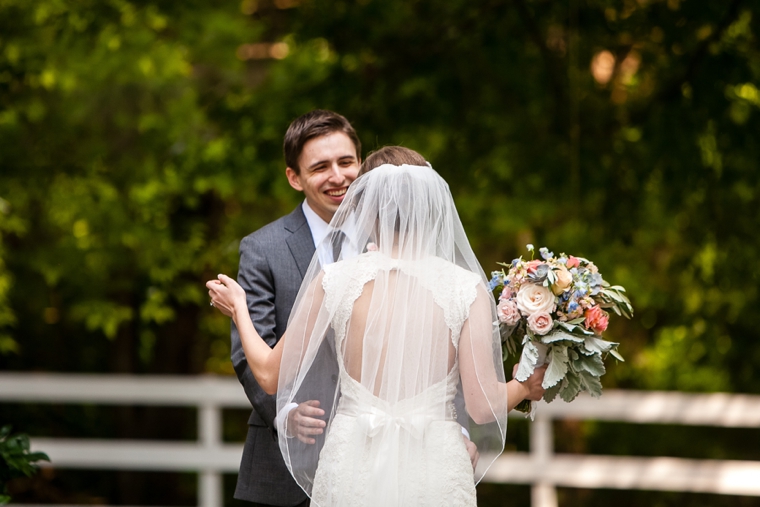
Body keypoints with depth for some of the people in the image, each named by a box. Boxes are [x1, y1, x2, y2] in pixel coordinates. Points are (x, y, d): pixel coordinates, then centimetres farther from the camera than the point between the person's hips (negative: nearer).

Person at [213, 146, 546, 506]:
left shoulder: (334, 281, -3)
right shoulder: (465, 288, -6)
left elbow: (271, 375, 5)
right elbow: (483, 407, -7)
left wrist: (239, 309, 23)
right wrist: (525, 387, 15)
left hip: (352, 468, 1)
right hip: (435, 475, -1)